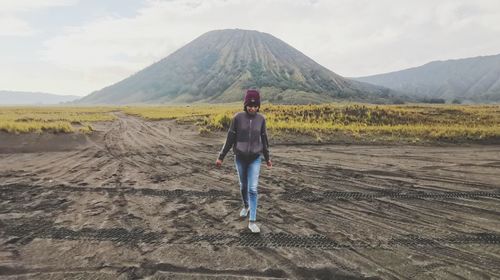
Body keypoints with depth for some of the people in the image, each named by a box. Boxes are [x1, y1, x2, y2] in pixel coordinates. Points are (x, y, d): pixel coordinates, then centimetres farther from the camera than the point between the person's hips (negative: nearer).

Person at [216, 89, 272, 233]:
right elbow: (230, 138, -4)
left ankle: (252, 221, 2)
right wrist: (221, 156, -2)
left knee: (253, 189, -7)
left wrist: (267, 158, 14)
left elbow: (264, 140, 6)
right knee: (243, 186, 17)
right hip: (240, 158, 0)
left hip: (255, 159, 0)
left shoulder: (261, 119, -5)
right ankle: (246, 206, 46)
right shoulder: (238, 117, -10)